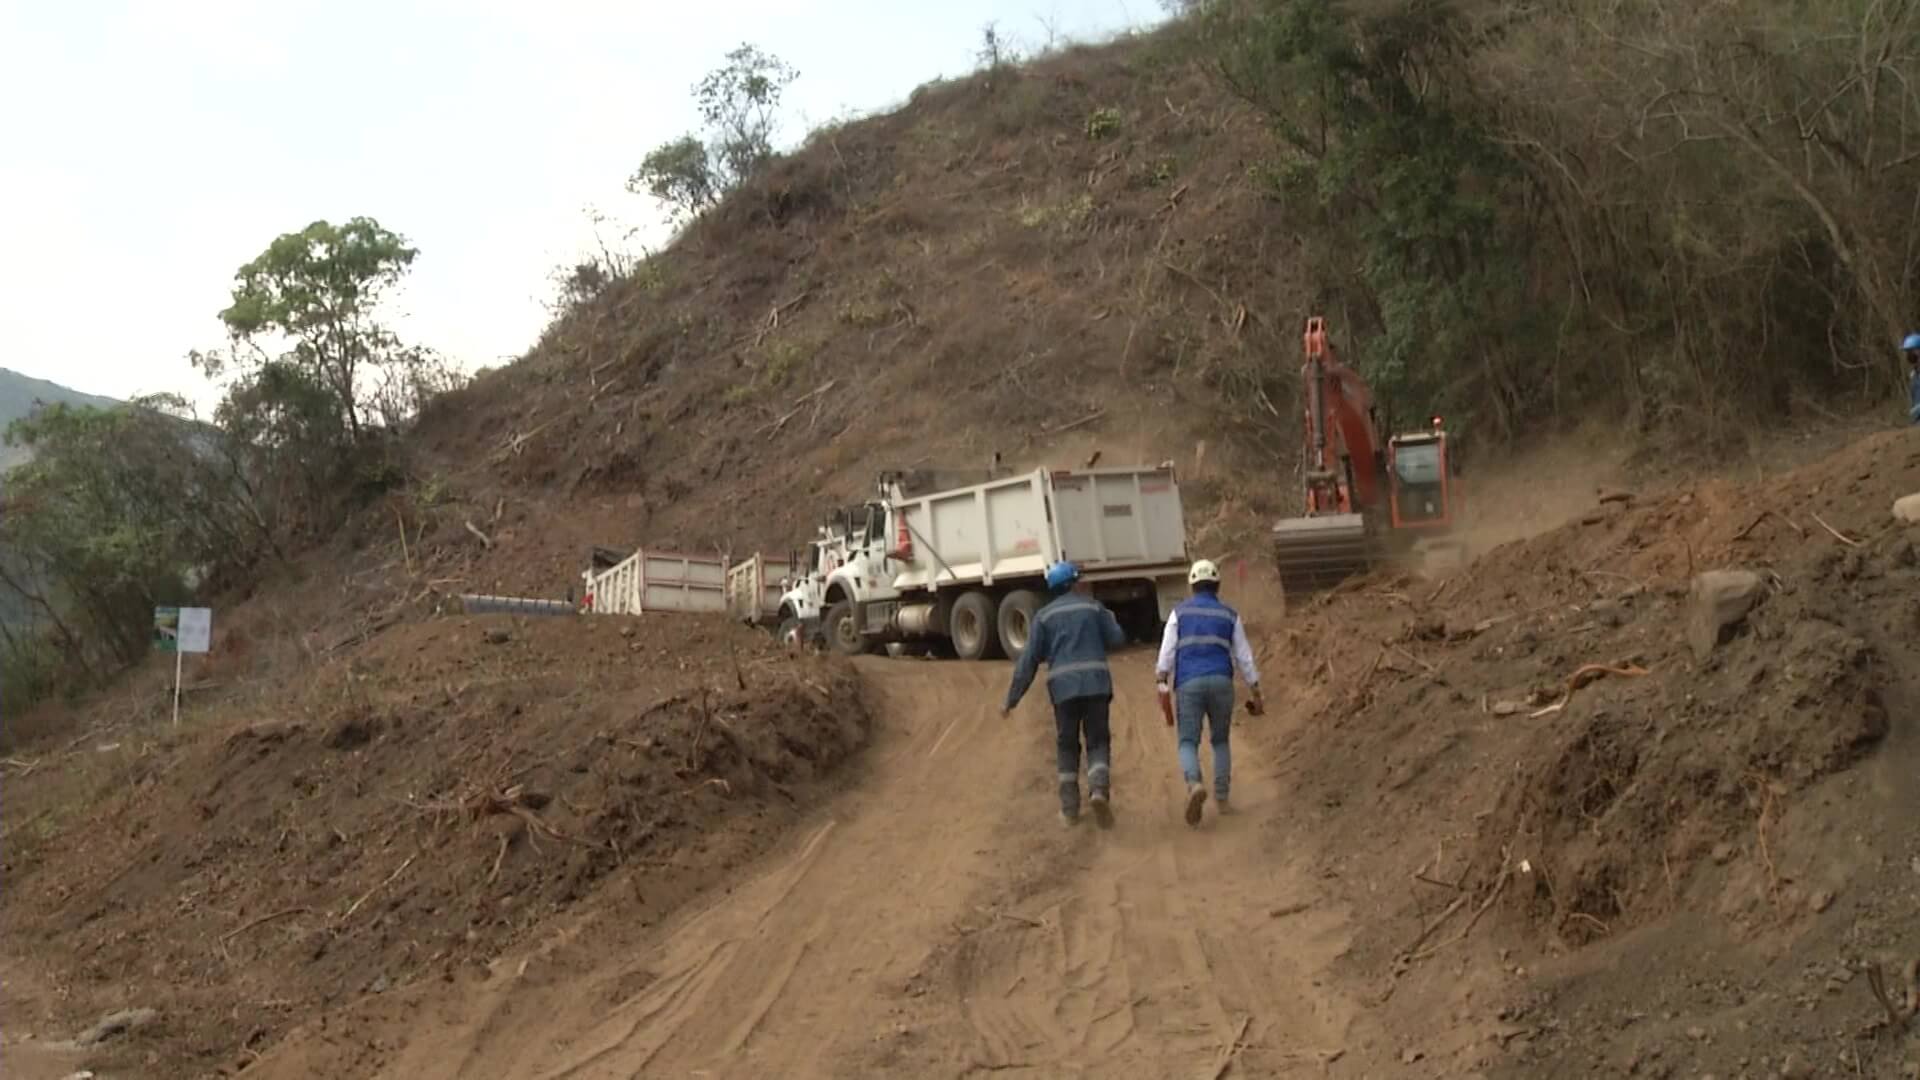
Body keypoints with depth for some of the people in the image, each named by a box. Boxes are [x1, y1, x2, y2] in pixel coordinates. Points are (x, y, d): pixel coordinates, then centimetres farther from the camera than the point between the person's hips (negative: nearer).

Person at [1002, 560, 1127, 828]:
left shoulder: (1044, 615, 10)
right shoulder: (1093, 607, 10)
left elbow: (1030, 659, 4)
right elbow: (1116, 639, 11)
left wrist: (1013, 698, 5)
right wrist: (1106, 616, 29)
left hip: (1063, 686, 1)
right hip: (1095, 682, -1)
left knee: (1068, 746, 13)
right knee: (1097, 742, 5)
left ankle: (1069, 808, 9)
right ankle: (1099, 790, -21)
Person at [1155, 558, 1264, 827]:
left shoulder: (1179, 612, 10)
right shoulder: (1230, 616, 12)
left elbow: (1167, 650, -2)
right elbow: (1244, 657, 11)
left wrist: (1162, 684, -7)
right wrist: (1256, 693, 15)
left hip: (1188, 684, -1)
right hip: (1221, 682, 1)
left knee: (1188, 743, 0)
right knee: (1220, 741, 19)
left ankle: (1195, 785, -28)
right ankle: (1222, 797, 14)